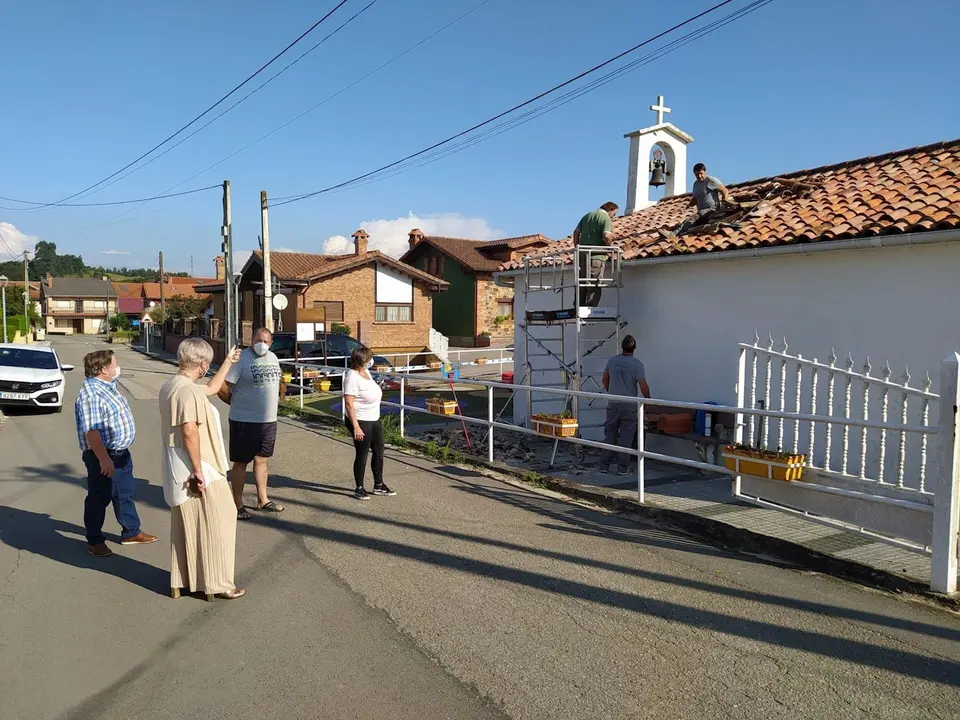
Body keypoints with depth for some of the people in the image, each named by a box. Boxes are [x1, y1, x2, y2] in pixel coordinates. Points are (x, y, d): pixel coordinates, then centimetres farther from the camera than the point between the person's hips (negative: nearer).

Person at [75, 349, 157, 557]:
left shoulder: (109, 385, 6)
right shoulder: (91, 394, -24)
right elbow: (91, 431, -31)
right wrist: (104, 459, -34)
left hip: (121, 453, 10)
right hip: (103, 456, -10)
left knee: (125, 494, 20)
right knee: (99, 499, 5)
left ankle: (131, 532, 33)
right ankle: (94, 541, 19)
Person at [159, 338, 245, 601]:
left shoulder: (172, 385, 11)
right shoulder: (188, 390, -21)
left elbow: (211, 389, 27)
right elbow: (189, 432, -27)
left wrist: (228, 363, 33)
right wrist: (198, 471, -23)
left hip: (179, 469, 10)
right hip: (195, 468, -10)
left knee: (186, 525, 18)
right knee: (215, 524, 1)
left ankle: (181, 581, 27)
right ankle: (217, 584, 9)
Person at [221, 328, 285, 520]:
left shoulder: (273, 358, 8)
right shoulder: (241, 359, -14)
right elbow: (222, 388, -17)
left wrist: (270, 406, 13)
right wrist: (237, 403, -2)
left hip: (269, 420, 7)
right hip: (244, 421, -6)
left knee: (261, 460, 16)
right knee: (240, 463, 5)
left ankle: (262, 500, 28)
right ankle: (238, 505, 14)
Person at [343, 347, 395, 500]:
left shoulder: (365, 372, 6)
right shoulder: (352, 377, -21)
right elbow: (349, 404, -25)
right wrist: (356, 427, -28)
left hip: (374, 419, 9)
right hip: (361, 421, -9)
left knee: (379, 451, 14)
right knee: (362, 454, 1)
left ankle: (379, 485, 27)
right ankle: (359, 489, 15)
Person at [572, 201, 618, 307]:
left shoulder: (587, 215, 17)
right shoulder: (606, 218, -5)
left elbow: (576, 232, 15)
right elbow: (606, 236, -20)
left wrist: (577, 248, 19)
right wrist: (611, 244, -1)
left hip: (582, 253, 7)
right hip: (596, 255, -7)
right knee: (595, 286, -4)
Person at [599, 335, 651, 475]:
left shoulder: (612, 361, 1)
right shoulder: (637, 364, -11)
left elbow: (605, 380, 13)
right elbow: (643, 386, -13)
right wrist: (647, 399, 5)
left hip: (613, 404, 3)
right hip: (629, 406, -3)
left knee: (610, 434, 12)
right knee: (626, 437, 3)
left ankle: (604, 463, 16)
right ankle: (623, 467, 6)